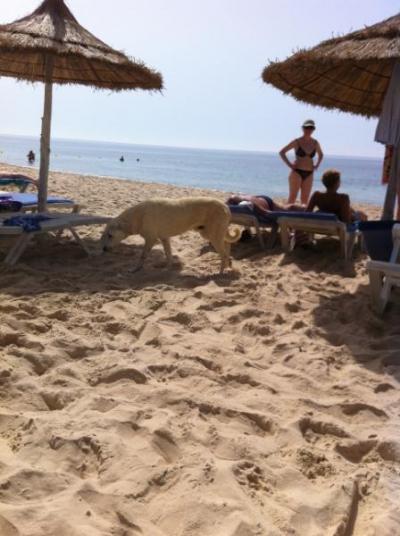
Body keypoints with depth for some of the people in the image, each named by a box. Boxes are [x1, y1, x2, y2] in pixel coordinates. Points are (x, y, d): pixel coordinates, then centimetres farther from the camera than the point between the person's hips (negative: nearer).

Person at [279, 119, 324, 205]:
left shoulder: (315, 143, 7)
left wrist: (316, 165, 13)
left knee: (305, 199, 4)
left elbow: (321, 155, 27)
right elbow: (282, 152, 0)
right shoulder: (297, 142, -4)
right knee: (293, 197, -9)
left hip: (309, 174, 4)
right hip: (297, 172, -4)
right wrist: (289, 164, -6)